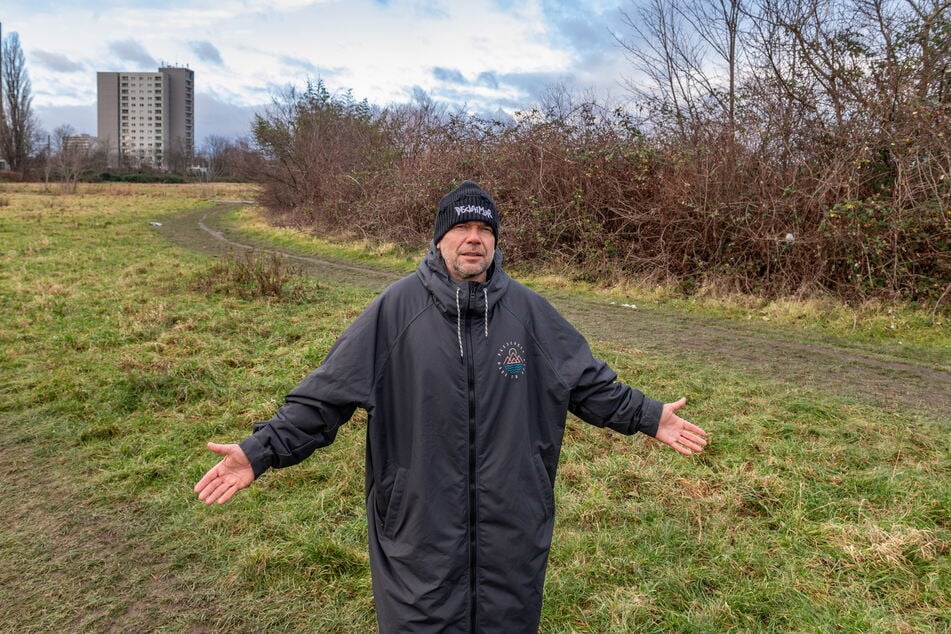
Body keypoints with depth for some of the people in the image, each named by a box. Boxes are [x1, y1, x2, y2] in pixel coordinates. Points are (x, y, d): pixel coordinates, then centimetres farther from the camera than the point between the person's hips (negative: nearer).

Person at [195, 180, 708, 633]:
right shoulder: (396, 309, -8)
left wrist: (647, 416, 6)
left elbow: (587, 381, 8)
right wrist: (262, 450, -14)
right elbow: (327, 393, -8)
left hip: (512, 525, 3)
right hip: (419, 527, -2)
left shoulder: (527, 310, 0)